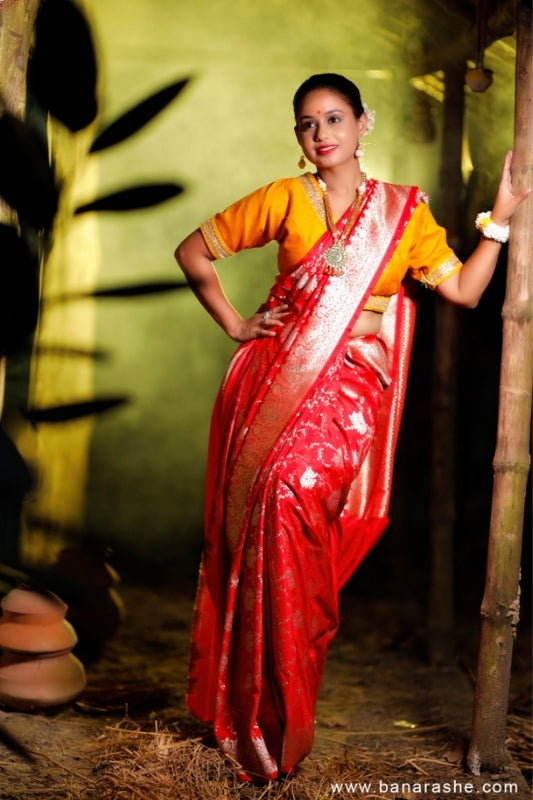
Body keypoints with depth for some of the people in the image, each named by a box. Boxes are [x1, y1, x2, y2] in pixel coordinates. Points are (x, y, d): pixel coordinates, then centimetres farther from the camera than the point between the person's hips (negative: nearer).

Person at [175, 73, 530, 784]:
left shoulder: (405, 210, 11)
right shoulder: (286, 199, 8)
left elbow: (464, 290, 6)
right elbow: (193, 251, 14)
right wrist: (233, 324, 7)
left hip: (351, 387, -1)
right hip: (275, 378, 1)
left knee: (295, 490, -23)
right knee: (265, 503, -12)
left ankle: (274, 716, -9)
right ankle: (254, 717, 3)